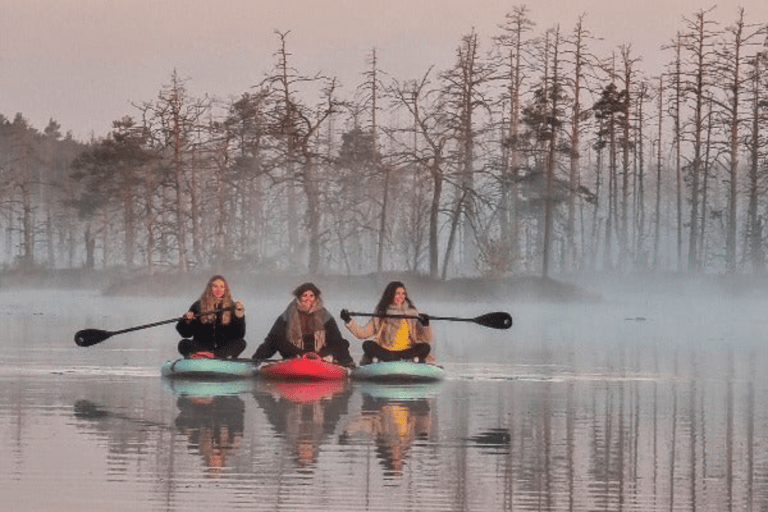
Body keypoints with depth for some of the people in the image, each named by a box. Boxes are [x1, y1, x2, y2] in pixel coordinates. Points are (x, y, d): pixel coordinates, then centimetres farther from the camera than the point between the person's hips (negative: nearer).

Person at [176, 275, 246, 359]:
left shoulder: (231, 307, 7)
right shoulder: (198, 305, 5)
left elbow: (239, 335, -2)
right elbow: (186, 334, 5)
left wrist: (239, 315, -13)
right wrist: (187, 321, -14)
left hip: (223, 348, 0)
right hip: (202, 346, 0)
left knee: (241, 343, -26)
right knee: (184, 344, -24)